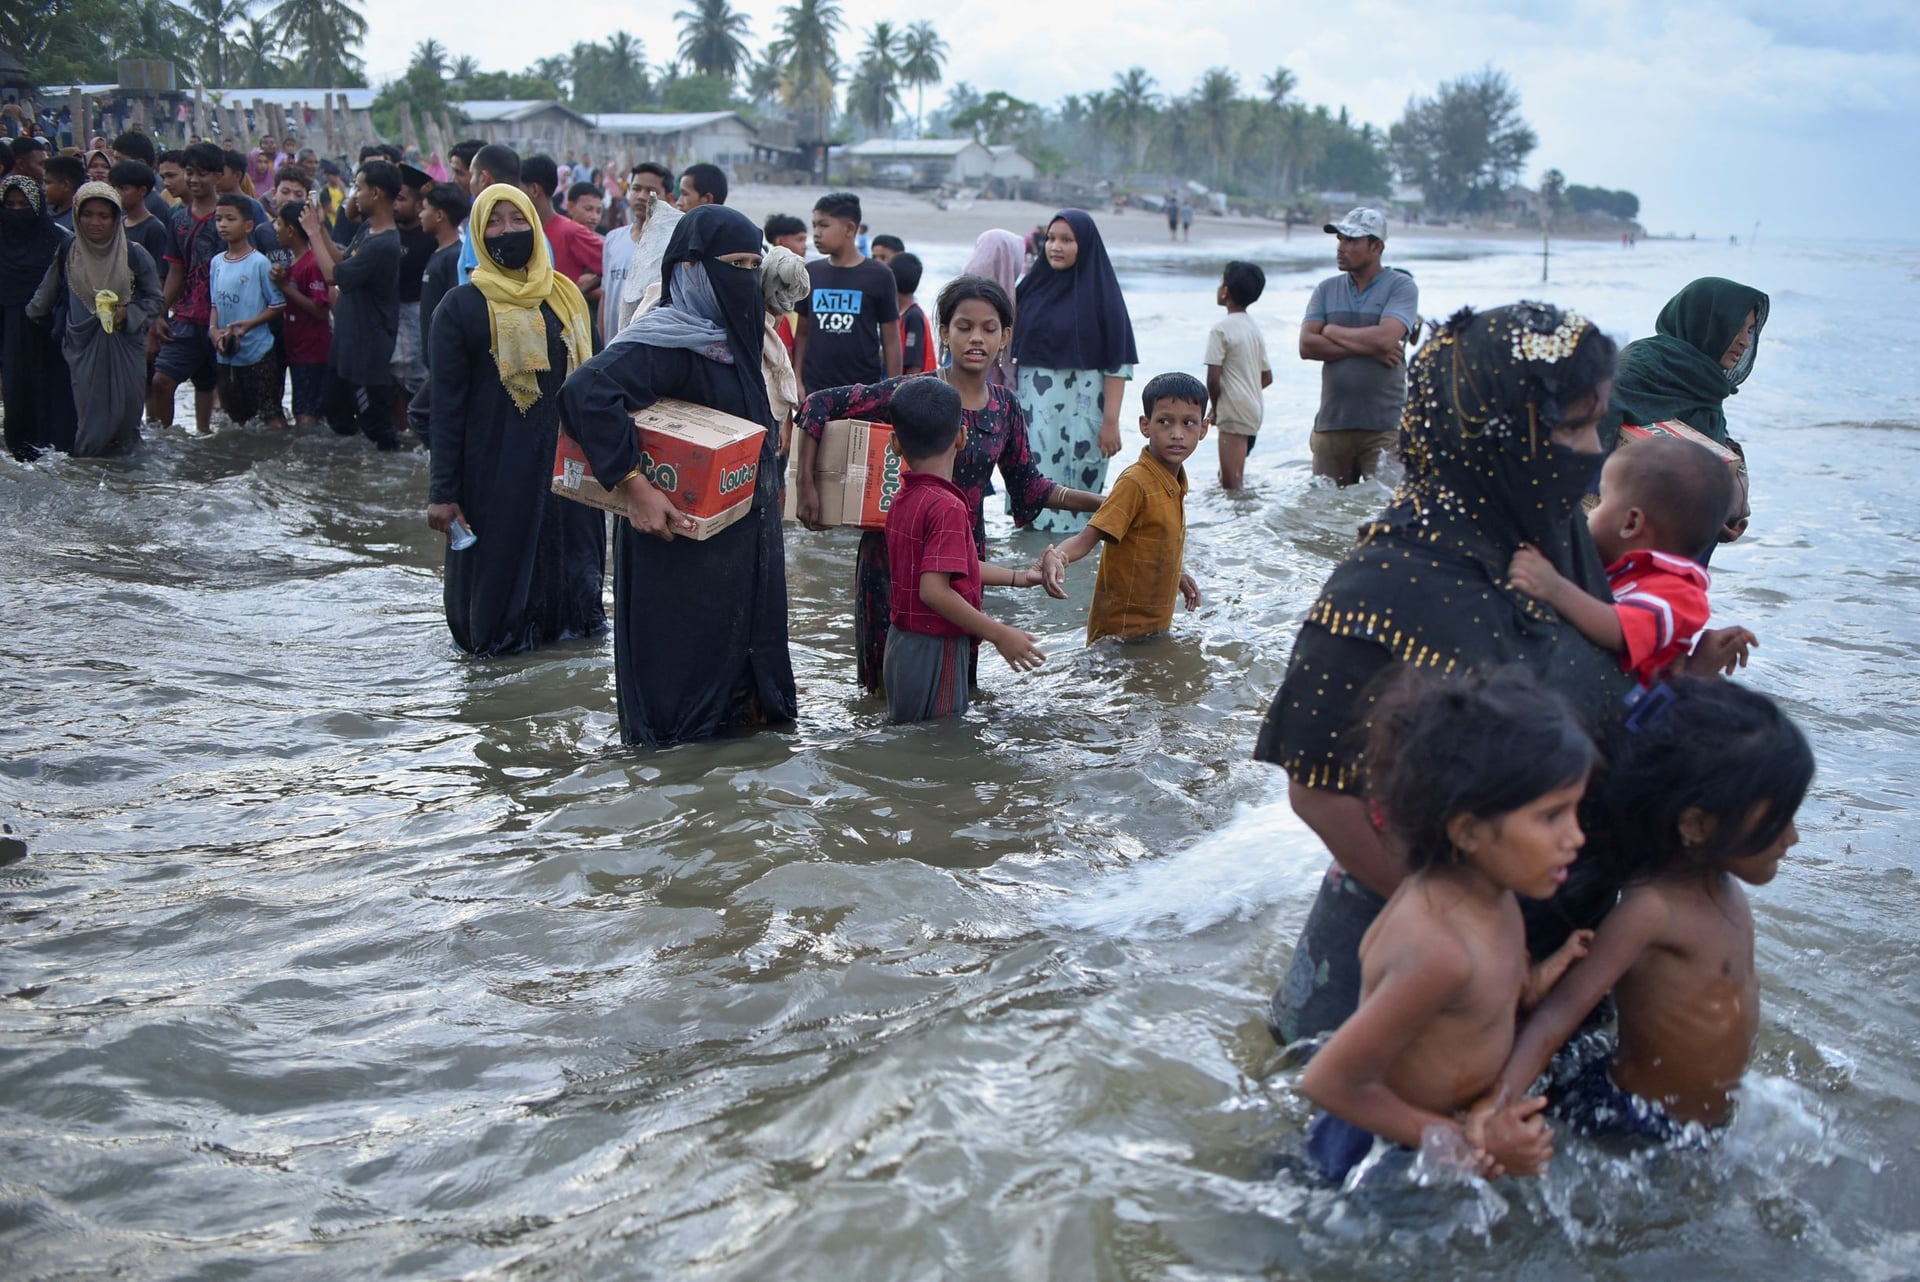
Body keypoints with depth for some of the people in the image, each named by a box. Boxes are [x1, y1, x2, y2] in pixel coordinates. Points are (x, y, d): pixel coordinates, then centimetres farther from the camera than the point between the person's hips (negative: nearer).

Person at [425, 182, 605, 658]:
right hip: (495, 473, -3)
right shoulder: (461, 306, -4)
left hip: (567, 464, 4)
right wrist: (443, 491, -9)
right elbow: (447, 404, -5)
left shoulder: (566, 298, 8)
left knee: (571, 559, 8)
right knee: (501, 571, 3)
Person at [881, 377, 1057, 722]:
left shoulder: (903, 499, 7)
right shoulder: (947, 506, -20)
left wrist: (1019, 577, 24)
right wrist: (1000, 635, -23)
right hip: (935, 652, -9)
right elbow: (934, 590, -27)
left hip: (904, 643, 9)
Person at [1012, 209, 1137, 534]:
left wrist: (1111, 421, -13)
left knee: (1076, 482, -3)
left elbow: (1118, 363, -8)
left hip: (1081, 407, -4)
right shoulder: (1033, 286, 9)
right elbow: (1011, 347, 13)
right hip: (1033, 406, 4)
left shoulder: (1100, 292, -5)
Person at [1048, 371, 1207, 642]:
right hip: (1121, 628, -8)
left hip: (1157, 624, 8)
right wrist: (1057, 557, -46)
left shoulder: (1176, 482, 3)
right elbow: (1087, 539, -27)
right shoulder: (1135, 483, -22)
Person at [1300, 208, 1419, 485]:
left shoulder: (1401, 286, 2)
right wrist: (1367, 347, -8)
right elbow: (1307, 345, 0)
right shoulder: (1327, 290, 14)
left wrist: (1332, 331, -1)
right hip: (1331, 424, 4)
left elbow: (1385, 338, -15)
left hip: (1384, 427, -4)